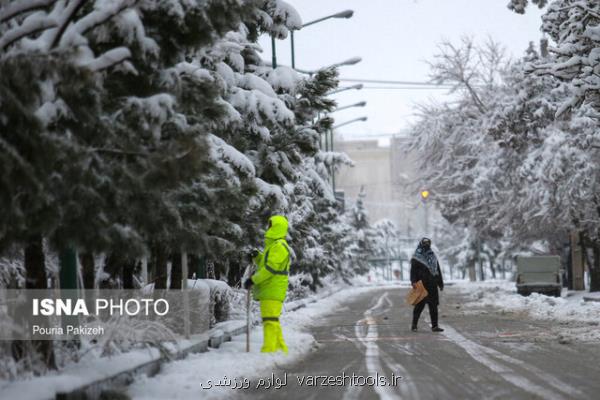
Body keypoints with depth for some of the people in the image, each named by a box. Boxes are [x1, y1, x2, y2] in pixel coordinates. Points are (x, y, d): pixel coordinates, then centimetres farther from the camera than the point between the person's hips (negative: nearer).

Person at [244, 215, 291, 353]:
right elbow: (266, 264, 26)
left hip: (272, 291, -11)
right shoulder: (273, 245, 22)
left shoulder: (279, 246, -13)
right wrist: (257, 256, 7)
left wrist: (253, 280, -17)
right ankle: (280, 349, 18)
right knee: (273, 320, 14)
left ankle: (269, 349, -19)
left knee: (270, 319, -15)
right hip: (270, 290, 11)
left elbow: (270, 268, -20)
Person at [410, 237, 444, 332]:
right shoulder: (416, 257, 0)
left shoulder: (432, 256, 17)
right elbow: (413, 270, -9)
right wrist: (413, 281, -22)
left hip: (432, 285, 5)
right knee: (420, 304, -3)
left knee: (433, 305, 2)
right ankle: (414, 325, 6)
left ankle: (434, 325, 4)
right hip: (421, 285, -5)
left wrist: (440, 283, 18)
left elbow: (438, 270, 21)